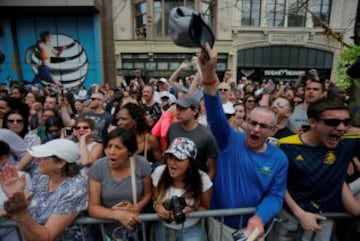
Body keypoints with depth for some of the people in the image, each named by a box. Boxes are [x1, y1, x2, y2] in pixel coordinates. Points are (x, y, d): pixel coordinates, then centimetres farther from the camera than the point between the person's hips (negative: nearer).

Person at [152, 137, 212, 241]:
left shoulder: (202, 179, -22)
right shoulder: (159, 172, -17)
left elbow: (206, 209, -6)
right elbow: (154, 198, -1)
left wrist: (192, 209, -26)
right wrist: (157, 205, -23)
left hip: (191, 230, -2)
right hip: (163, 228, 2)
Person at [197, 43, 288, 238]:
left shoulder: (279, 159, -9)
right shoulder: (230, 140, -15)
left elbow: (275, 195, -7)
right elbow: (215, 114, -30)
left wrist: (259, 218, -26)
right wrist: (209, 76, -44)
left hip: (251, 227, 1)